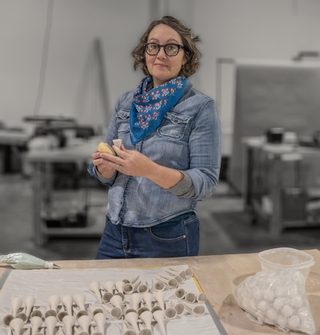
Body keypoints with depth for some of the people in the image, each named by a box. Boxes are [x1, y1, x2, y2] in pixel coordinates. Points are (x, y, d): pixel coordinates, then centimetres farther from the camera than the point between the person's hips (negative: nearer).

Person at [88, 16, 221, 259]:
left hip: (168, 242, -4)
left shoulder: (201, 108, -8)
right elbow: (106, 176, 11)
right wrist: (105, 166, -12)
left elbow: (206, 183, -14)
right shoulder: (125, 104, 7)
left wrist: (151, 170, -27)